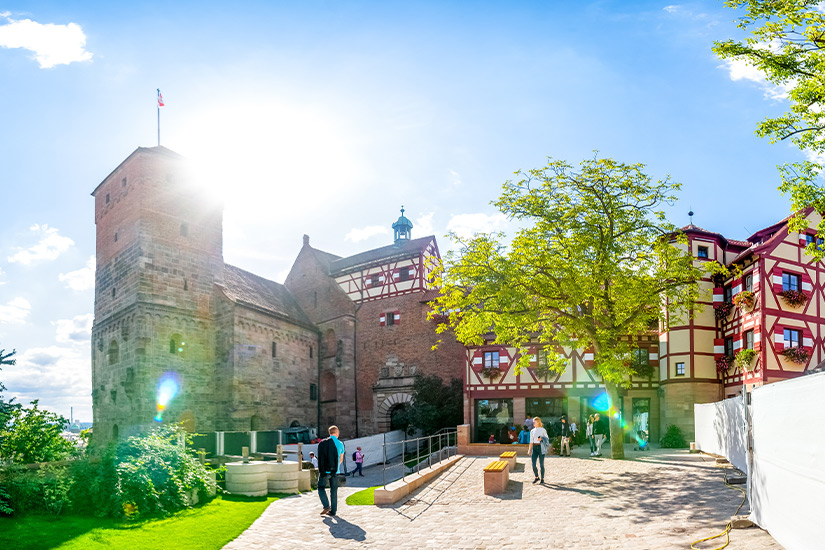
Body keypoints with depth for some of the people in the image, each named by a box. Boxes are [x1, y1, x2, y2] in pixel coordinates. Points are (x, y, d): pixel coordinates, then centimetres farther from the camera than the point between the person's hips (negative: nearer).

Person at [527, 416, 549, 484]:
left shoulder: (543, 430, -2)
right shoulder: (532, 431, 10)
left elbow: (547, 439, 3)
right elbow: (531, 442, 11)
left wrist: (541, 438, -16)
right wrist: (529, 450, 4)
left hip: (541, 447, -3)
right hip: (534, 448, 3)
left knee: (541, 464, 0)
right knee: (533, 464, -4)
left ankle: (542, 479, 14)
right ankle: (536, 477, 16)